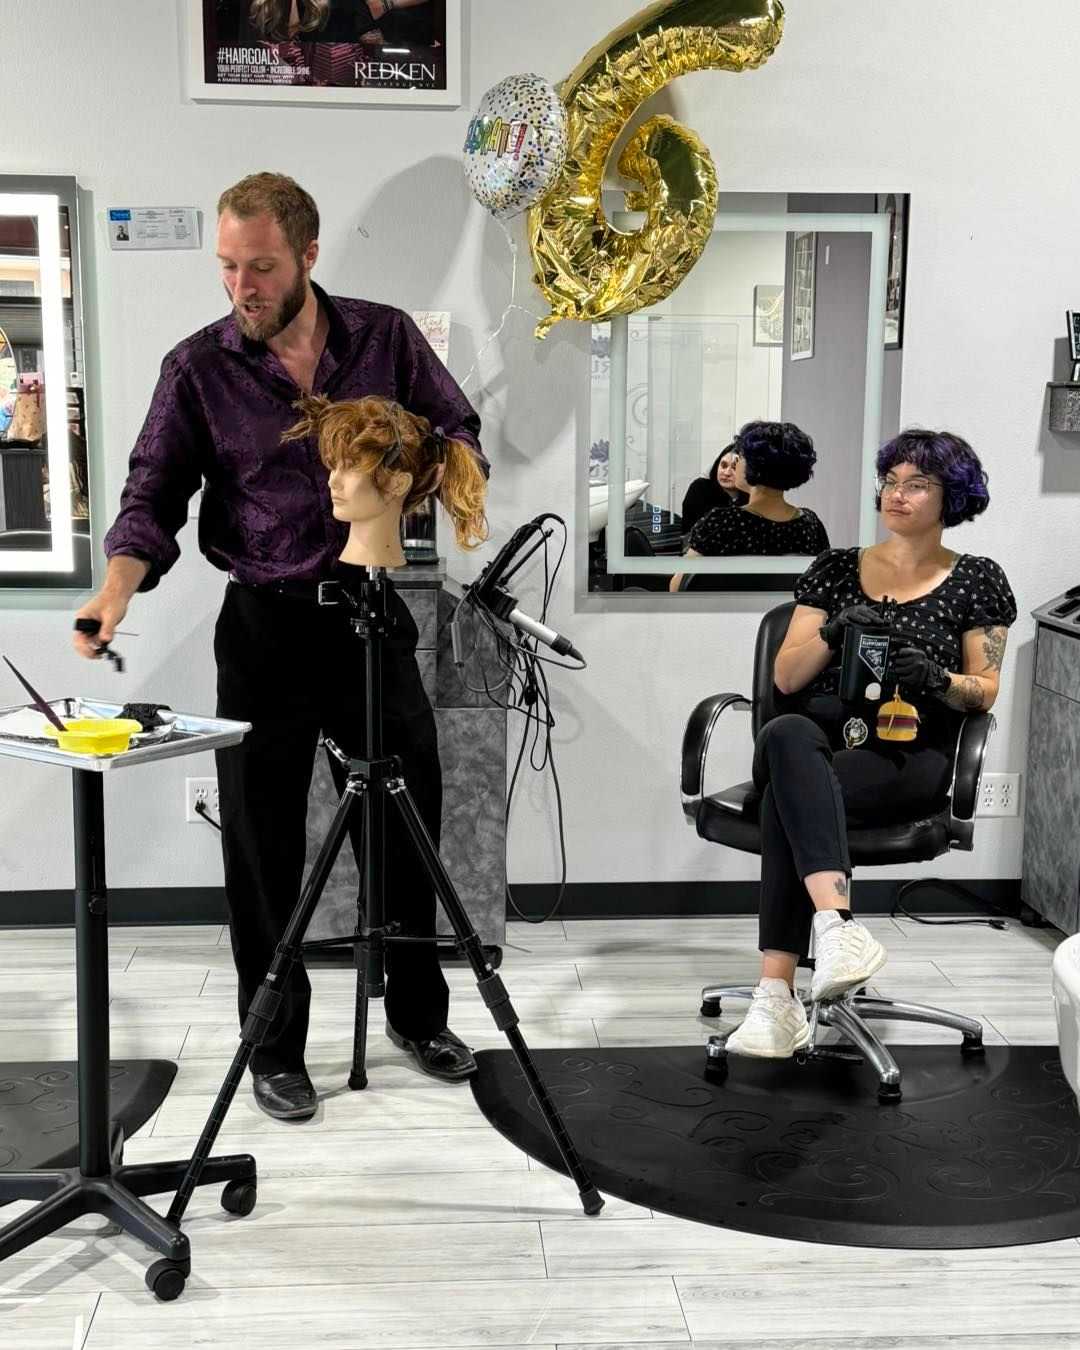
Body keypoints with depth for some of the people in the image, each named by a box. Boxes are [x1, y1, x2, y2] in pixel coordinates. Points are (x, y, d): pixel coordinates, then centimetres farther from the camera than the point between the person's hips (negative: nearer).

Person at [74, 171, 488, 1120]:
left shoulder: (386, 337, 1)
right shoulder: (198, 368, -4)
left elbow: (462, 437, 9)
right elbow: (154, 498, -6)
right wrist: (117, 589, -23)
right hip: (266, 626, -2)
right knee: (263, 844, 4)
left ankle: (419, 1015, 32)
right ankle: (276, 1049, 20)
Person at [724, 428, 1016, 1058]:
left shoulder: (977, 580, 14)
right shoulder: (835, 569, 19)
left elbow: (985, 691, 10)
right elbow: (786, 677, 12)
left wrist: (938, 681, -13)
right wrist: (833, 632, -8)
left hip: (908, 757, -2)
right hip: (820, 735, 2)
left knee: (788, 794, -35)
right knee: (787, 734, -39)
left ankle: (778, 994, -41)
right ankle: (837, 920, -53)